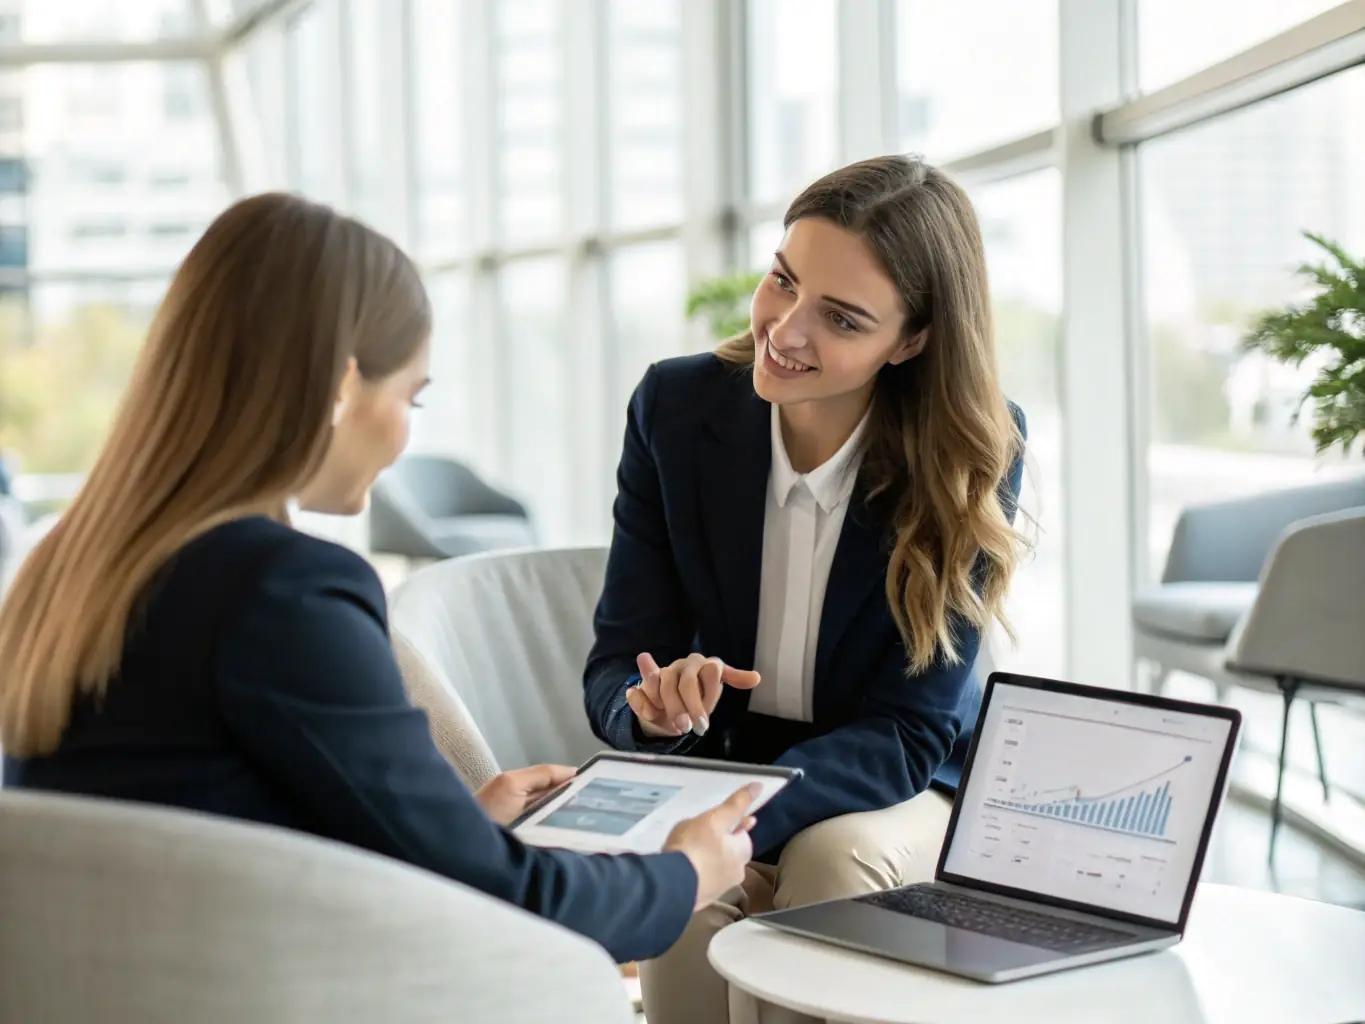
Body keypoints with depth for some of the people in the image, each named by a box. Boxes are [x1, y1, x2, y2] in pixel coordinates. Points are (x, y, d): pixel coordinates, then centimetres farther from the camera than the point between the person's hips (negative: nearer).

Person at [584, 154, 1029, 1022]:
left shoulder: (973, 456, -15)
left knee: (835, 858, -33)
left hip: (896, 796, -1)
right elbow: (614, 672, -5)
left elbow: (906, 734, -17)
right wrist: (660, 705, -31)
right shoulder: (676, 406, -9)